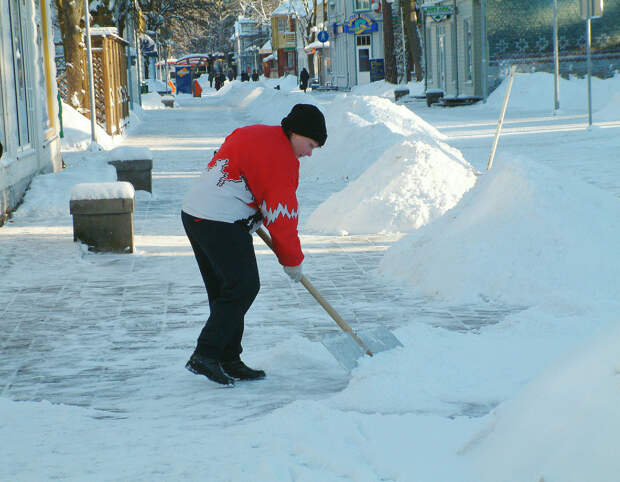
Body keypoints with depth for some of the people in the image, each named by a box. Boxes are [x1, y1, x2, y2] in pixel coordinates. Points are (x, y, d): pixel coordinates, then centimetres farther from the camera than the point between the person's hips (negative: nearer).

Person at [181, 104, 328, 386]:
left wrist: (253, 217, 25)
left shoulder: (250, 134, 19)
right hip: (222, 223, -10)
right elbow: (280, 215, -9)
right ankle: (206, 355, -13)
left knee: (223, 289, 12)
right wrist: (292, 261, 2)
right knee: (243, 287, -9)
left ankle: (228, 360, 13)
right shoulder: (281, 157, -10)